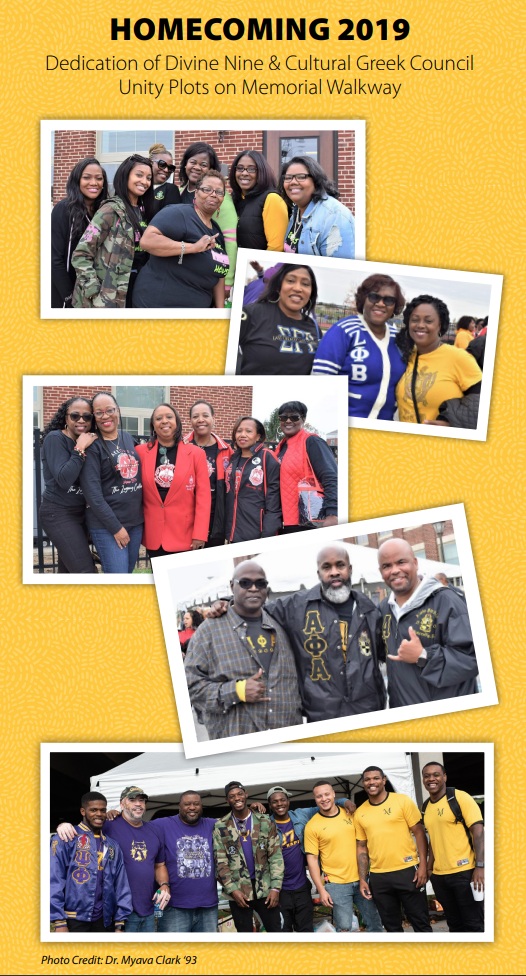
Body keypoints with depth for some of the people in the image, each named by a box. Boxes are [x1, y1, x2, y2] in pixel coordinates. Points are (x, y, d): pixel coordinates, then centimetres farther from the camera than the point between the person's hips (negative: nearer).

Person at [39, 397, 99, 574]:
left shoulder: (86, 441, 12)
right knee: (86, 571, -15)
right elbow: (64, 479, -22)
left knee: (68, 569, 10)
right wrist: (80, 449, -21)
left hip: (80, 512, 8)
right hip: (58, 514, -8)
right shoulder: (55, 438, -11)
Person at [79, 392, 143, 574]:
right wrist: (115, 527, -15)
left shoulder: (128, 438, 10)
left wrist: (141, 517, 10)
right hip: (106, 525, -6)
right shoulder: (93, 446, -9)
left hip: (135, 521, 6)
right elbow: (92, 493, -14)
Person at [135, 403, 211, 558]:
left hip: (186, 536, -1)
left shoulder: (196, 454, 1)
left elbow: (203, 496, -2)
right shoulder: (140, 452, 4)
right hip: (154, 536, 1)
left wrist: (200, 534, -8)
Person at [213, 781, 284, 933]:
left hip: (265, 888, 1)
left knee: (275, 931, 1)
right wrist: (233, 890, -10)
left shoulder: (265, 822, 3)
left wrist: (275, 888, -8)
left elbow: (276, 856, 0)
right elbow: (220, 863, -2)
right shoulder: (221, 827, 1)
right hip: (238, 891, 0)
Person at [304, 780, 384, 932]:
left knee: (374, 923, 10)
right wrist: (321, 889, -10)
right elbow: (312, 859, -5)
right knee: (344, 928, -5)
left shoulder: (350, 813, 4)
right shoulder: (312, 826, -6)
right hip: (336, 884, -4)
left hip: (361, 879, 4)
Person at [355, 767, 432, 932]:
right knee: (391, 925, 12)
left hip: (407, 871, -3)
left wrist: (423, 865, -10)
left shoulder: (402, 801, -2)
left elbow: (419, 832, -2)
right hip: (378, 877, 3)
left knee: (420, 922, 2)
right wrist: (362, 879, 5)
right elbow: (361, 847, 12)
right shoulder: (360, 813, 8)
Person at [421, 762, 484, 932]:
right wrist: (429, 868, 16)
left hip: (464, 872, -7)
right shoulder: (425, 808, 12)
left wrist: (480, 866, -21)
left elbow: (478, 831, -13)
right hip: (439, 876, 7)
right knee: (455, 924, 13)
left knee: (474, 924, -3)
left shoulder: (460, 798, -8)